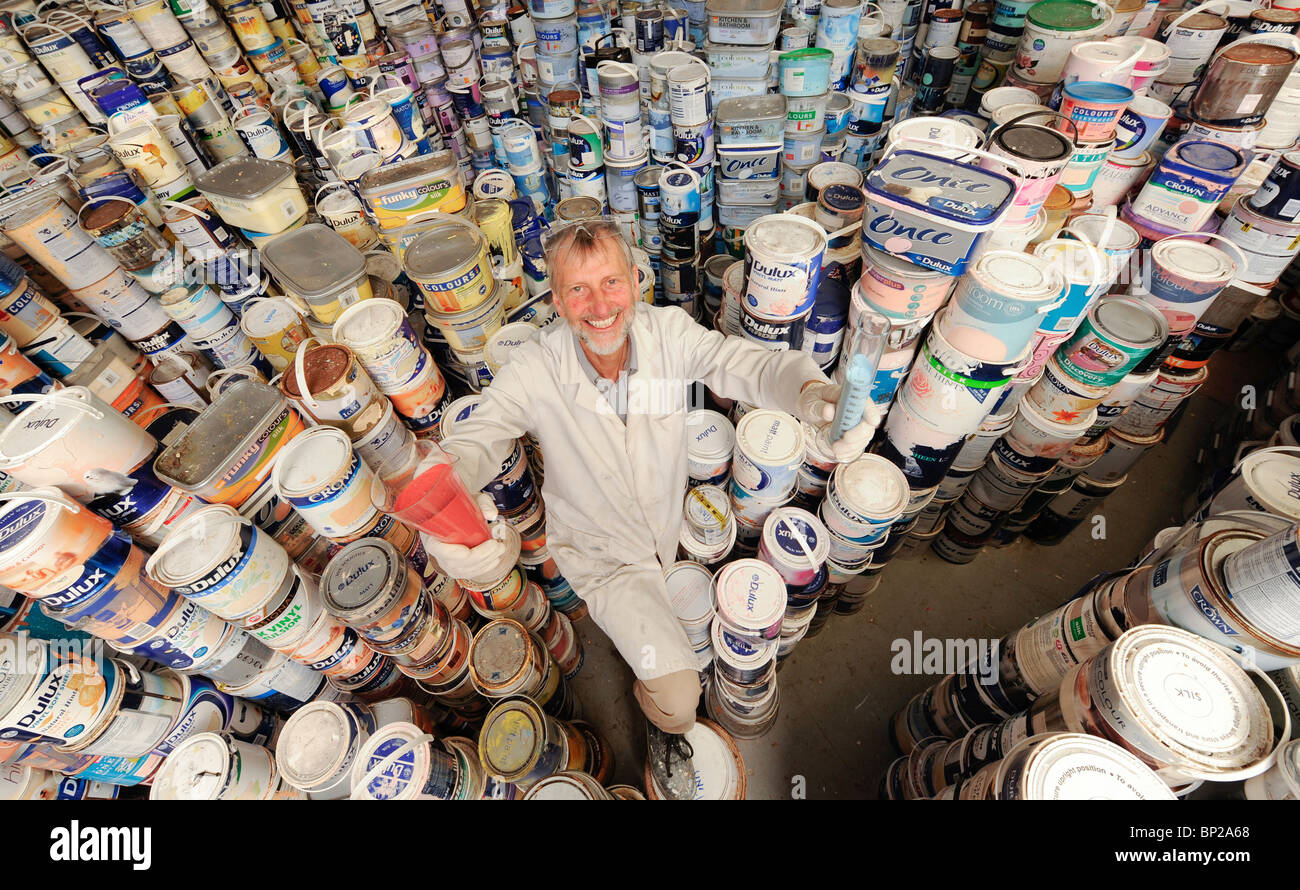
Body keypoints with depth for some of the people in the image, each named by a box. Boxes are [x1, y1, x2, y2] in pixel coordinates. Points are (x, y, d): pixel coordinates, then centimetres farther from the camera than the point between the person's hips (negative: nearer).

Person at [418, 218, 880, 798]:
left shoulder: (669, 332, -16)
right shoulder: (536, 371, -22)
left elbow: (750, 365, -24)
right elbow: (471, 443, -26)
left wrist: (814, 392, -47)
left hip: (673, 527, 4)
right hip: (602, 554, -3)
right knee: (678, 695, -12)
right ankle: (663, 726, 28)